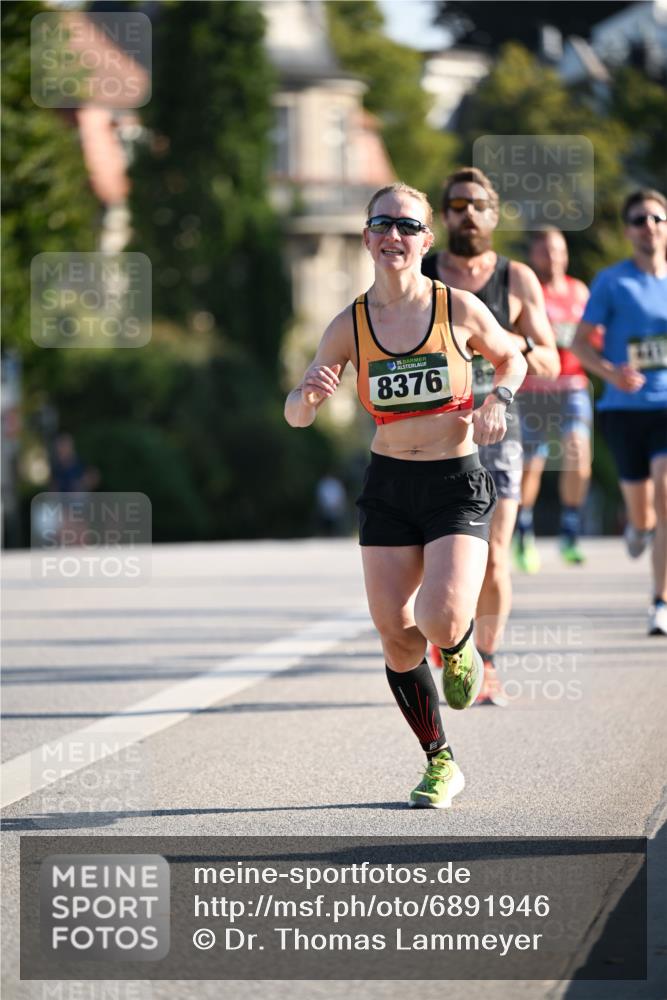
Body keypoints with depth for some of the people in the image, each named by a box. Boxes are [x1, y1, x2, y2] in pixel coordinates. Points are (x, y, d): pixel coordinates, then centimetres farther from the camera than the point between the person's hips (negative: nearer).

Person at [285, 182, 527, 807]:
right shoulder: (351, 325, -1)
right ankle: (440, 764, 18)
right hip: (388, 488, 3)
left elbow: (512, 359, 14)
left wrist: (497, 401, -6)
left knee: (441, 620, -22)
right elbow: (296, 414, 1)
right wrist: (311, 394, -21)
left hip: (456, 485, -3)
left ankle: (460, 648, 18)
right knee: (395, 636, -1)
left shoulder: (460, 309, -5)